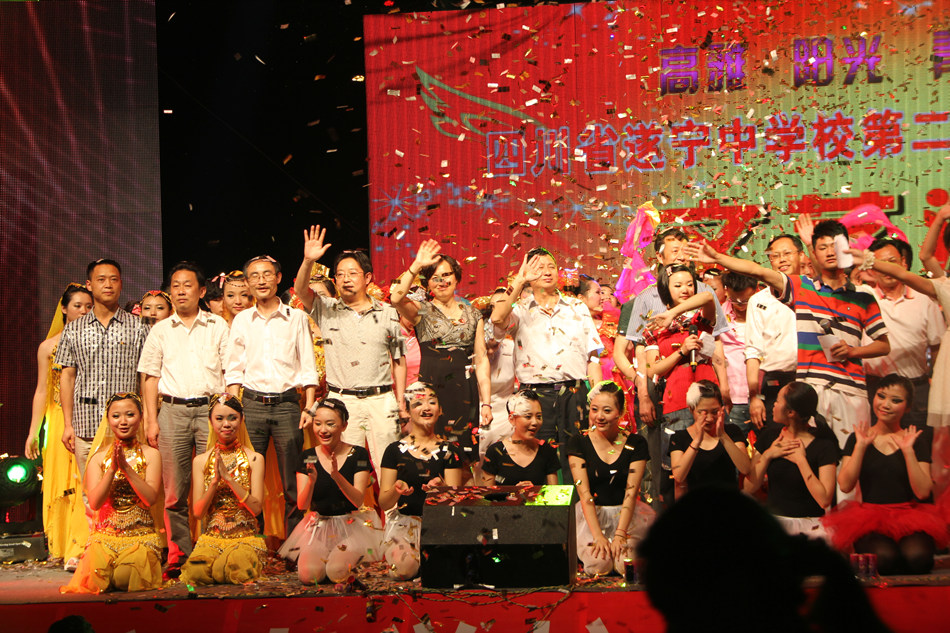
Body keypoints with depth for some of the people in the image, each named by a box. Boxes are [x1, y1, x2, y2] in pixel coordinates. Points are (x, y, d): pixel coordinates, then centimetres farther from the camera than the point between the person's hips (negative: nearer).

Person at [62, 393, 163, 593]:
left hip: (141, 534, -1)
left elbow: (151, 498, -10)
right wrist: (112, 469, -16)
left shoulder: (150, 455, 2)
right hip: (105, 534, 1)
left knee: (125, 577, -27)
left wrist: (126, 467, -16)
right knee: (97, 579, -26)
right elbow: (94, 502, -5)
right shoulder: (99, 458, 6)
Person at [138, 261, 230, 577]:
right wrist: (151, 419, 2)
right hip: (173, 410, 1)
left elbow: (231, 372, 9)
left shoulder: (218, 327, 10)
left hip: (211, 407, -1)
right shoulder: (160, 331, 13)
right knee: (174, 489, -2)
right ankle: (179, 553, 3)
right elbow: (150, 377, 12)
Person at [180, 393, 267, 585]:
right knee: (195, 572, -33)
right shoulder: (201, 461, 8)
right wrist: (215, 481, -13)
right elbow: (198, 512, 2)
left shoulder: (253, 459, 2)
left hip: (246, 538, -1)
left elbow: (256, 508, -7)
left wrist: (228, 477, -14)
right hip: (211, 538, 1)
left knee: (237, 567, -37)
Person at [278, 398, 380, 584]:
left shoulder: (358, 455, -5)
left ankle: (353, 559, 8)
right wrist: (311, 481, -26)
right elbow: (302, 505, -5)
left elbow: (358, 500, -14)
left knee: (336, 572, -26)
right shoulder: (308, 457, 2)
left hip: (351, 525, -2)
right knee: (308, 575, -22)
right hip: (318, 526, 2)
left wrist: (337, 476, -30)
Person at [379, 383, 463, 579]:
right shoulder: (395, 450, 3)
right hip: (404, 522, -1)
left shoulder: (448, 451, 6)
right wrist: (396, 491, -23)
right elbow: (383, 503, 0)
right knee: (403, 568, -30)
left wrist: (441, 488, -23)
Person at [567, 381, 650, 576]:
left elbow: (631, 493, -8)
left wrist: (620, 534, -22)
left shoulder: (635, 443, 0)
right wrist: (598, 535, -23)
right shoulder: (579, 443, -2)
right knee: (598, 563, -27)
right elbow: (584, 493, -10)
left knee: (625, 563, -25)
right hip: (590, 515, -1)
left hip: (626, 515, 1)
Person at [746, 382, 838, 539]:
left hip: (807, 524, -4)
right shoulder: (768, 436, 7)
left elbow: (824, 500, -17)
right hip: (771, 519, 4)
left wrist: (801, 460, -14)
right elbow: (749, 487, 6)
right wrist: (767, 456, -6)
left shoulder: (824, 446, -7)